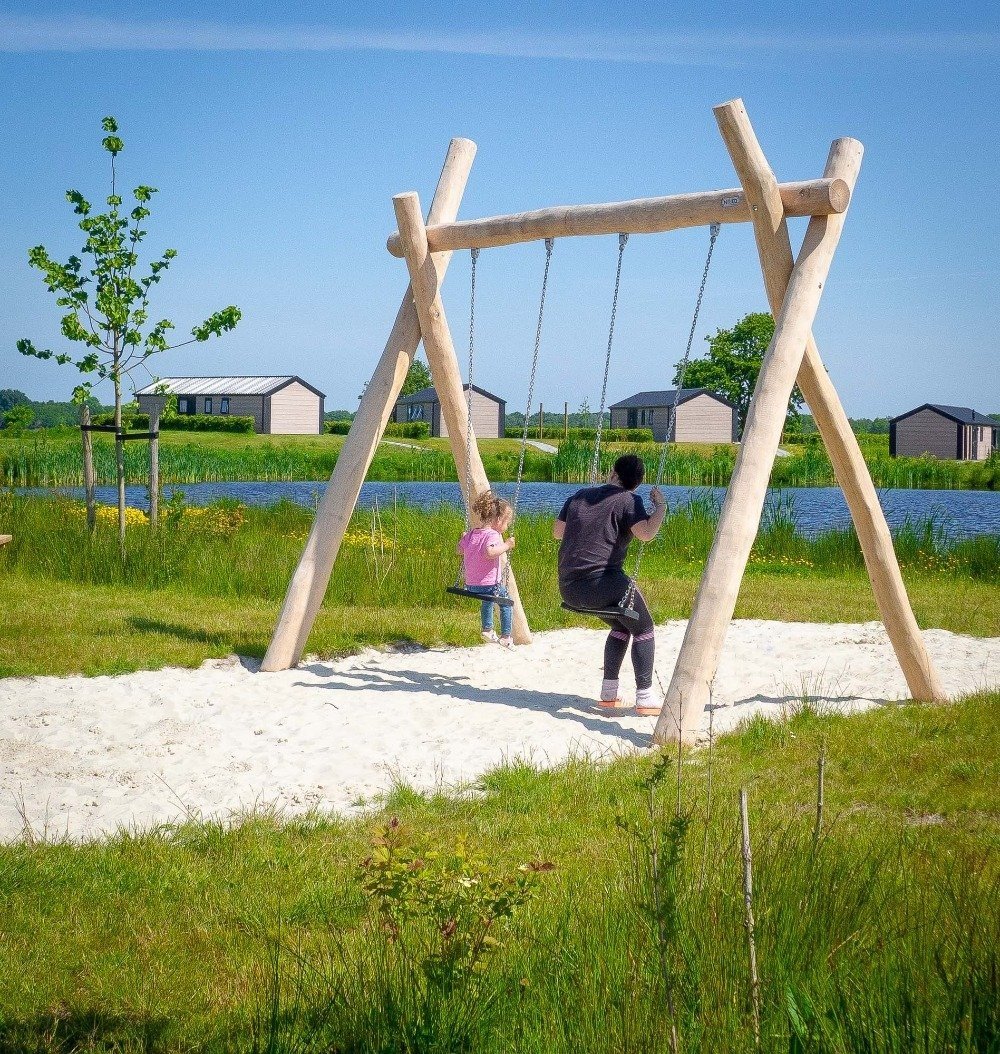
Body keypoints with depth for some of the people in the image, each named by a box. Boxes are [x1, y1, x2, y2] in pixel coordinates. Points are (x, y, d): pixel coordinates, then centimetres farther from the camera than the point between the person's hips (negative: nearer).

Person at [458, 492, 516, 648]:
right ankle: (506, 636, 15)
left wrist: (463, 538, 36)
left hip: (471, 586, 8)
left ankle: (487, 629, 41)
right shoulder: (493, 535, -17)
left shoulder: (471, 534, 7)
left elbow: (460, 549, 20)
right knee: (506, 604, 16)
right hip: (490, 585, -8)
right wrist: (505, 546, -28)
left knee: (488, 599, 37)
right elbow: (489, 552, -36)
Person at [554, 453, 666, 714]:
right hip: (601, 581, -7)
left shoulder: (581, 495, 16)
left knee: (621, 626, 26)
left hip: (568, 588, 7)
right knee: (643, 629, 9)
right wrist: (661, 506, -5)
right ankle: (645, 698, 0)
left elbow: (557, 531, 25)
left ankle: (609, 693, 21)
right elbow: (646, 533, -19)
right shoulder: (628, 500, -3)